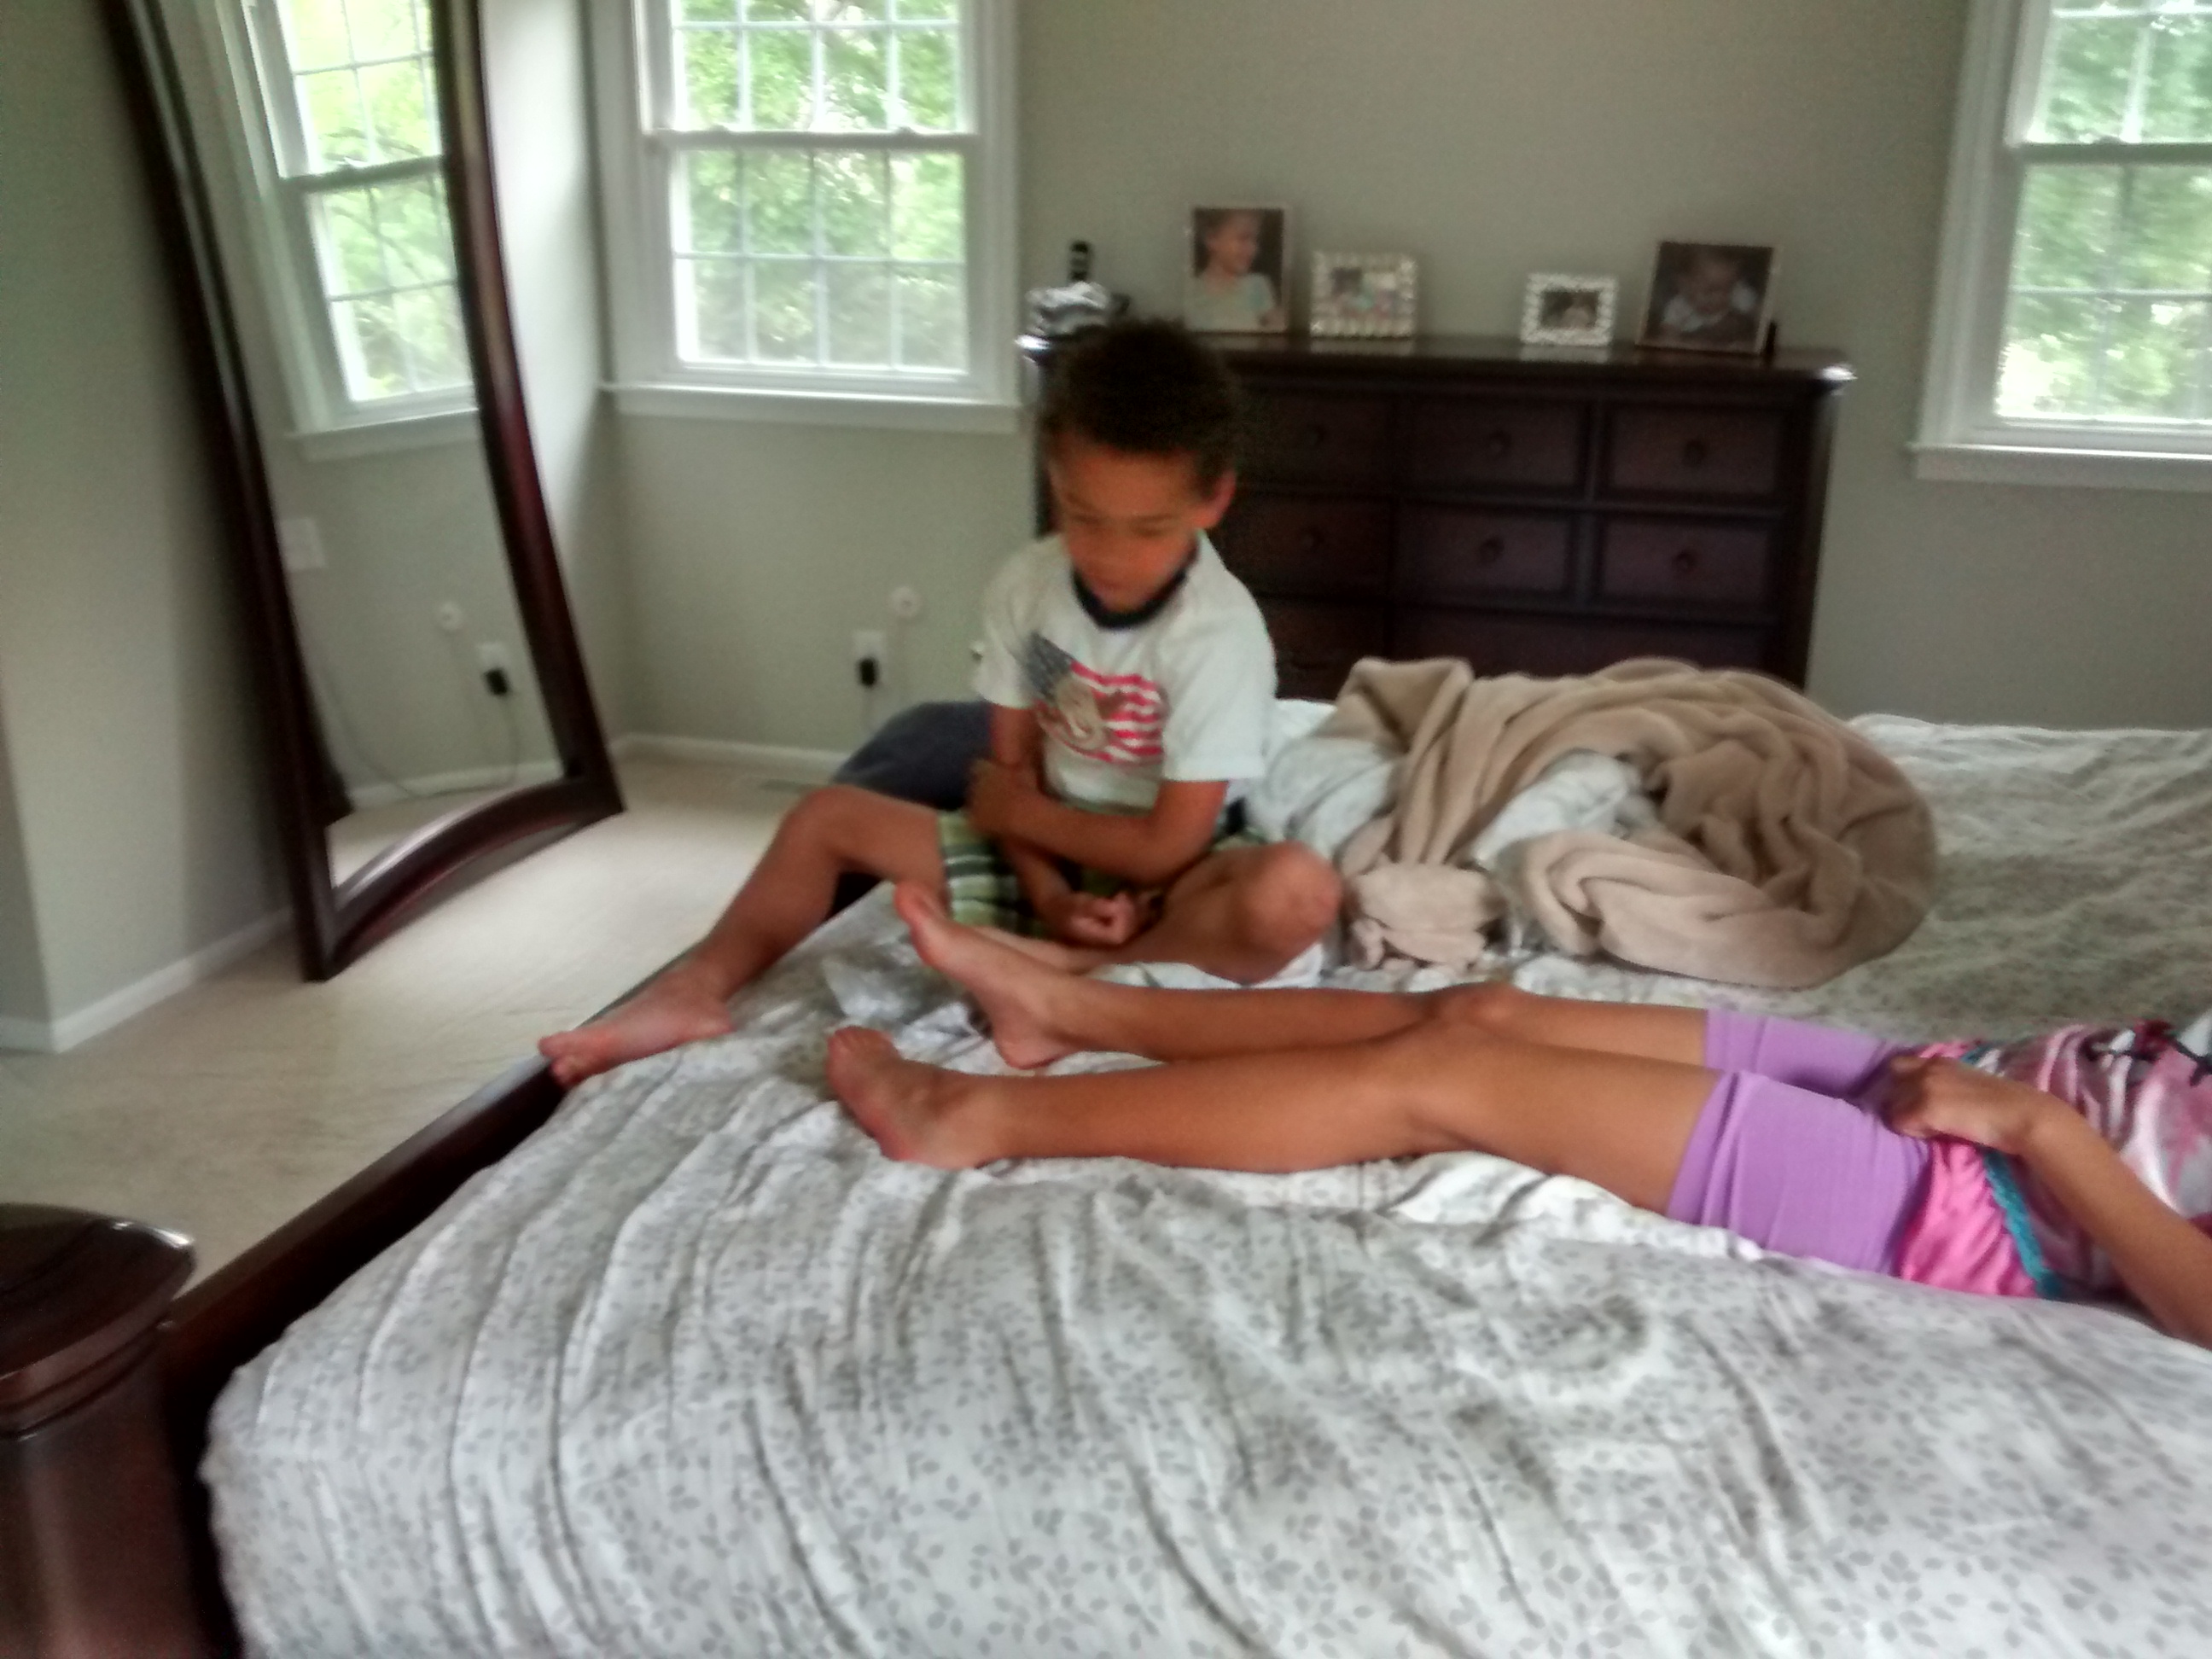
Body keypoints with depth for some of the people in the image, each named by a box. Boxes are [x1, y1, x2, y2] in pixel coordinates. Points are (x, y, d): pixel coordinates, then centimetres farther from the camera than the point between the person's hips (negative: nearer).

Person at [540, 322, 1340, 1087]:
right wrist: (1049, 895, -20)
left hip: (1161, 878, -5)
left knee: (1297, 892, -38)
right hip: (1052, 853, 5)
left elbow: (1167, 847, -23)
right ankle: (696, 994, -7)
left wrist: (1011, 806, -11)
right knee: (826, 816, 0)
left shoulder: (1219, 633, -25)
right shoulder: (1025, 585, -9)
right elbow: (1012, 765, -3)